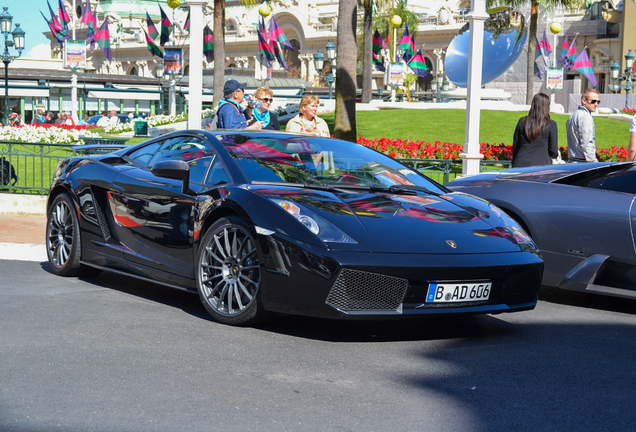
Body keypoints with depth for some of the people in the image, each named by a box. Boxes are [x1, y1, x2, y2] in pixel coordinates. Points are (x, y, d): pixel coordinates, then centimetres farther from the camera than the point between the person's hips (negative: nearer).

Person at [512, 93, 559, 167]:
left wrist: (514, 166, 20)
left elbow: (515, 147, 11)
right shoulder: (551, 124, -4)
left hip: (520, 164, 4)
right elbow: (553, 151, -3)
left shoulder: (522, 121, 6)